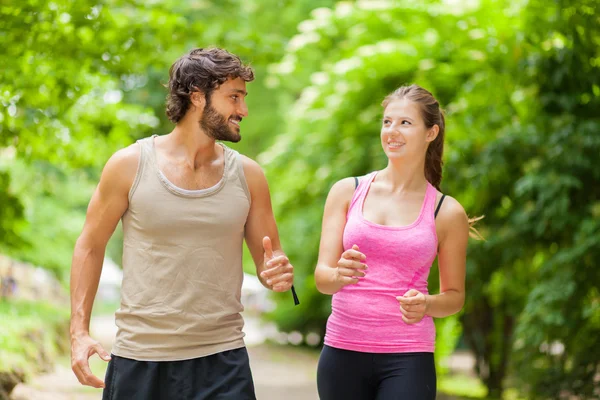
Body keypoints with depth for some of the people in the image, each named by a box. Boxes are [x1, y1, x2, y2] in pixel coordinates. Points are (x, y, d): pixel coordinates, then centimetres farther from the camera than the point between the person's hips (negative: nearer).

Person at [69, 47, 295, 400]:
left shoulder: (247, 175, 3)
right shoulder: (129, 165, -2)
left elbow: (270, 260, 10)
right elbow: (91, 247, 6)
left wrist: (279, 274, -14)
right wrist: (79, 331, -3)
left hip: (222, 359, 1)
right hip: (139, 357, -1)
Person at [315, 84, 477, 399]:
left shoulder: (446, 213, 3)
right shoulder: (347, 192, 5)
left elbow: (455, 296, 10)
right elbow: (321, 277, 0)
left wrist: (425, 305, -11)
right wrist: (339, 275, -22)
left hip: (407, 358, -1)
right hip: (343, 351, 2)